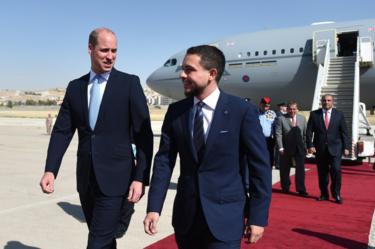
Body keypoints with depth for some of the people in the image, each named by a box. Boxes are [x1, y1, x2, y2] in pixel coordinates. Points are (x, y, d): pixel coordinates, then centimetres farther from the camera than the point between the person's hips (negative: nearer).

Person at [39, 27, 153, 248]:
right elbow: (62, 131, 5)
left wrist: (140, 178, -12)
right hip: (86, 179, 4)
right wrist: (50, 170, -8)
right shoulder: (75, 87, 8)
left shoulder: (129, 83, -4)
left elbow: (144, 134, -7)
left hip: (114, 178, -4)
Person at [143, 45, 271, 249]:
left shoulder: (242, 111, -10)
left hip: (224, 216, -4)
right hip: (185, 215, 4)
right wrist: (154, 208, -7)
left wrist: (258, 217, -6)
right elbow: (164, 160, 0)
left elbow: (259, 166, -7)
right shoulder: (175, 111, 0)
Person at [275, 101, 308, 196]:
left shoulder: (302, 118, 6)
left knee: (300, 169, -2)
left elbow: (305, 133, 6)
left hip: (300, 148, 2)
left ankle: (301, 189, 5)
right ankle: (285, 188, 26)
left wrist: (305, 146, 1)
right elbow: (278, 134, -8)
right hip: (286, 148, -2)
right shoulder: (281, 119, -5)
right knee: (285, 169, 10)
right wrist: (281, 148, -13)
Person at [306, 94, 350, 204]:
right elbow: (309, 131, 2)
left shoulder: (339, 114, 5)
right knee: (322, 172, 6)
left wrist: (346, 147, -2)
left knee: (336, 170, -10)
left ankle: (336, 194, 6)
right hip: (320, 148, 1)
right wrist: (310, 145, -8)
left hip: (335, 148, -1)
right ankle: (324, 194, 19)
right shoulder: (314, 114, 3)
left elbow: (344, 132, 4)